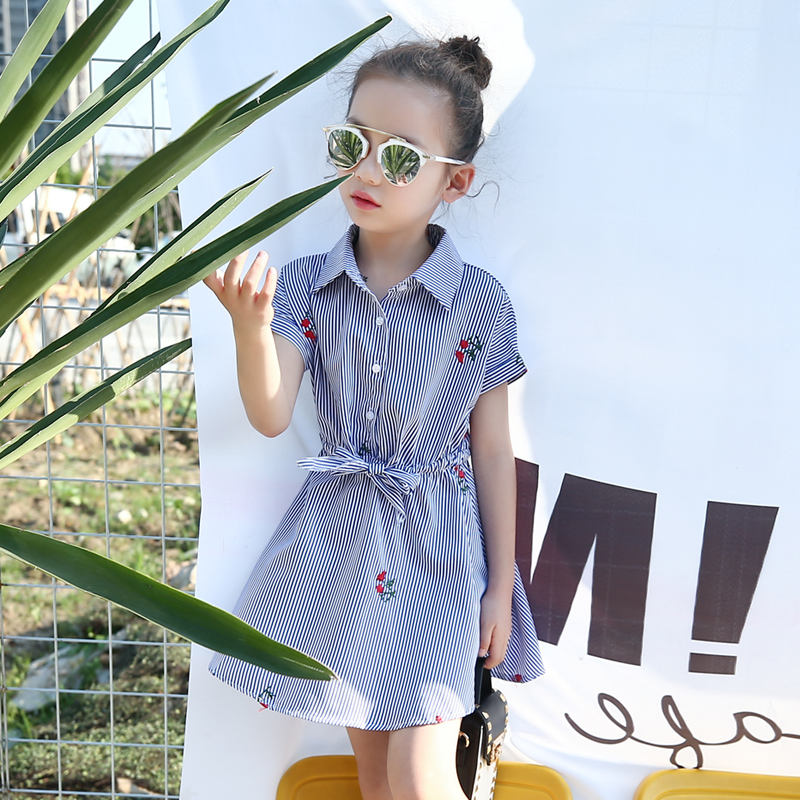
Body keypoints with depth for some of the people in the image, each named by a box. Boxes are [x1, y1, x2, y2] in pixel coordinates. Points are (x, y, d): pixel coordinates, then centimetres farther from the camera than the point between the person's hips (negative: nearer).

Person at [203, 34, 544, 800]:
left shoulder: (481, 303, -8)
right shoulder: (306, 285, -4)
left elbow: (493, 451, -3)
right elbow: (270, 417, -11)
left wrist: (500, 586, 0)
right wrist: (251, 326, -30)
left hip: (437, 549, -2)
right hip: (339, 541, 3)